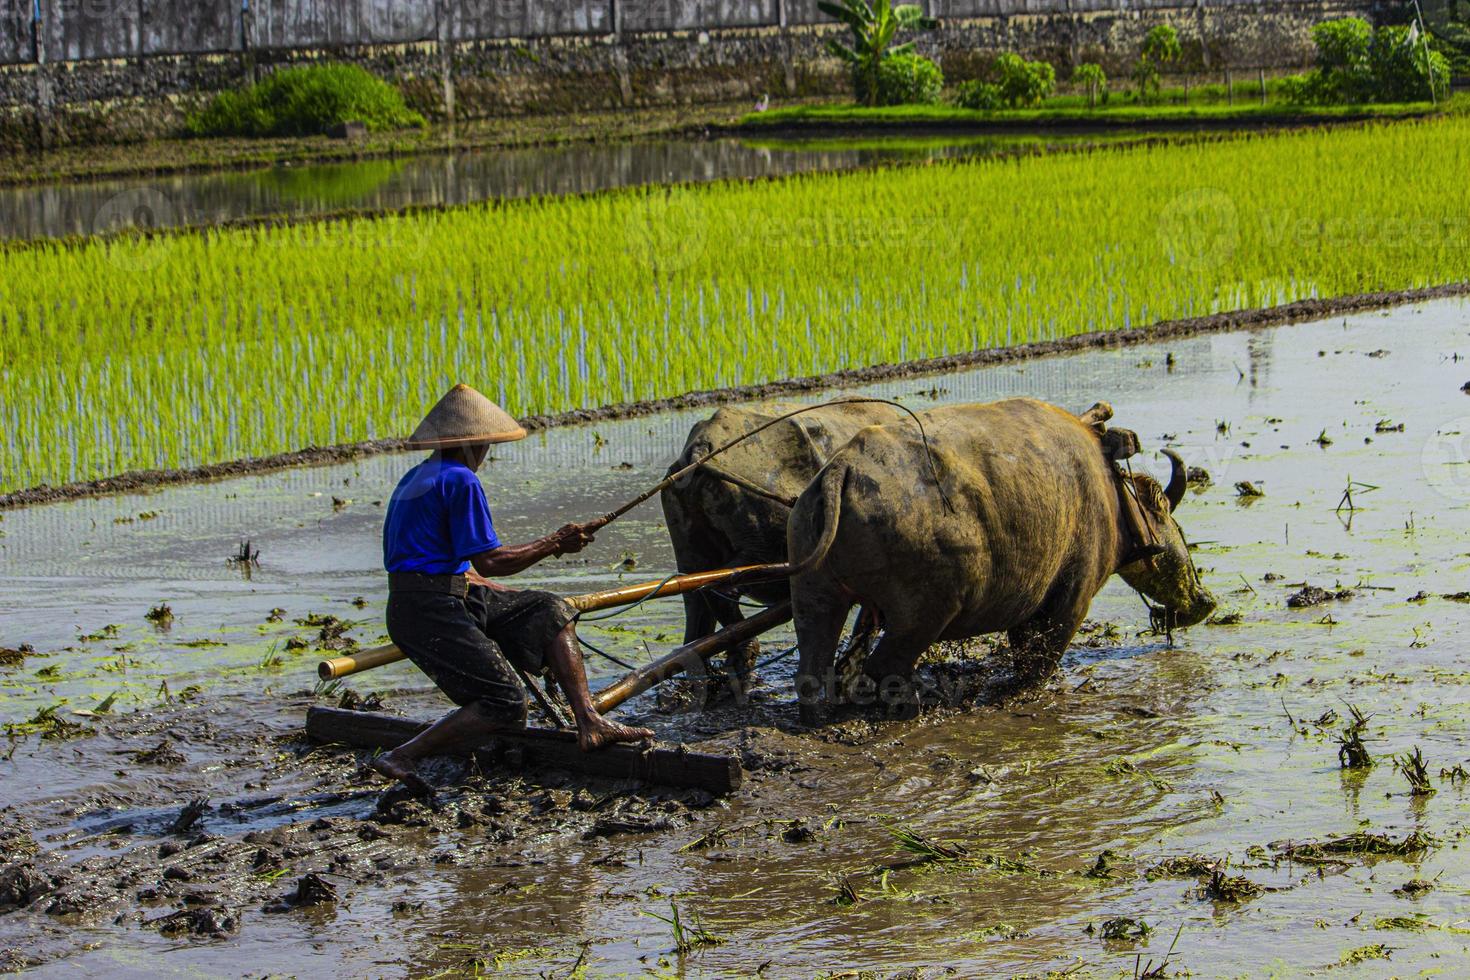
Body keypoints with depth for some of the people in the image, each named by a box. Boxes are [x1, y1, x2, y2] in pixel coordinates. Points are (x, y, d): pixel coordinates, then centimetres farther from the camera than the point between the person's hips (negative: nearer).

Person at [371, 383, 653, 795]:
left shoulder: (415, 478, 19)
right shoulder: (460, 481, -12)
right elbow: (489, 561, -16)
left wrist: (507, 594, 26)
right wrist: (555, 544, -5)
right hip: (433, 611, -10)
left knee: (550, 612, 12)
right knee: (505, 705, -15)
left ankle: (590, 724, 2)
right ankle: (399, 758, -13)